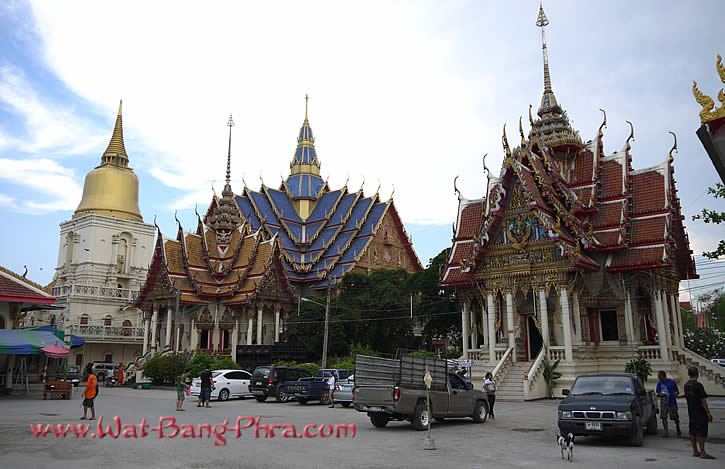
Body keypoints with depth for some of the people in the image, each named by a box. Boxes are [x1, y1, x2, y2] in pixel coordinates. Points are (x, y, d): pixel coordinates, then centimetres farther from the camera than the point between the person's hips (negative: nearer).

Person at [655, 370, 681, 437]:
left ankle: (678, 429, 33)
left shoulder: (672, 382, -1)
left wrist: (676, 393, -18)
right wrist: (660, 394, -18)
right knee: (664, 417, -6)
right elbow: (658, 394, 5)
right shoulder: (659, 383, 6)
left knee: (675, 418, 7)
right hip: (664, 403, 1)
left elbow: (677, 391, 5)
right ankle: (666, 432, 1)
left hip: (672, 402, -1)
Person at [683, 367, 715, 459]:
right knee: (701, 432, -5)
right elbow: (703, 400, -16)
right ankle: (702, 452, -4)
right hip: (700, 412, -8)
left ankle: (695, 451, 16)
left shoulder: (686, 385, 8)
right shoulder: (698, 385, -16)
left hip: (691, 412, 8)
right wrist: (708, 413, -13)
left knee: (693, 431, 10)